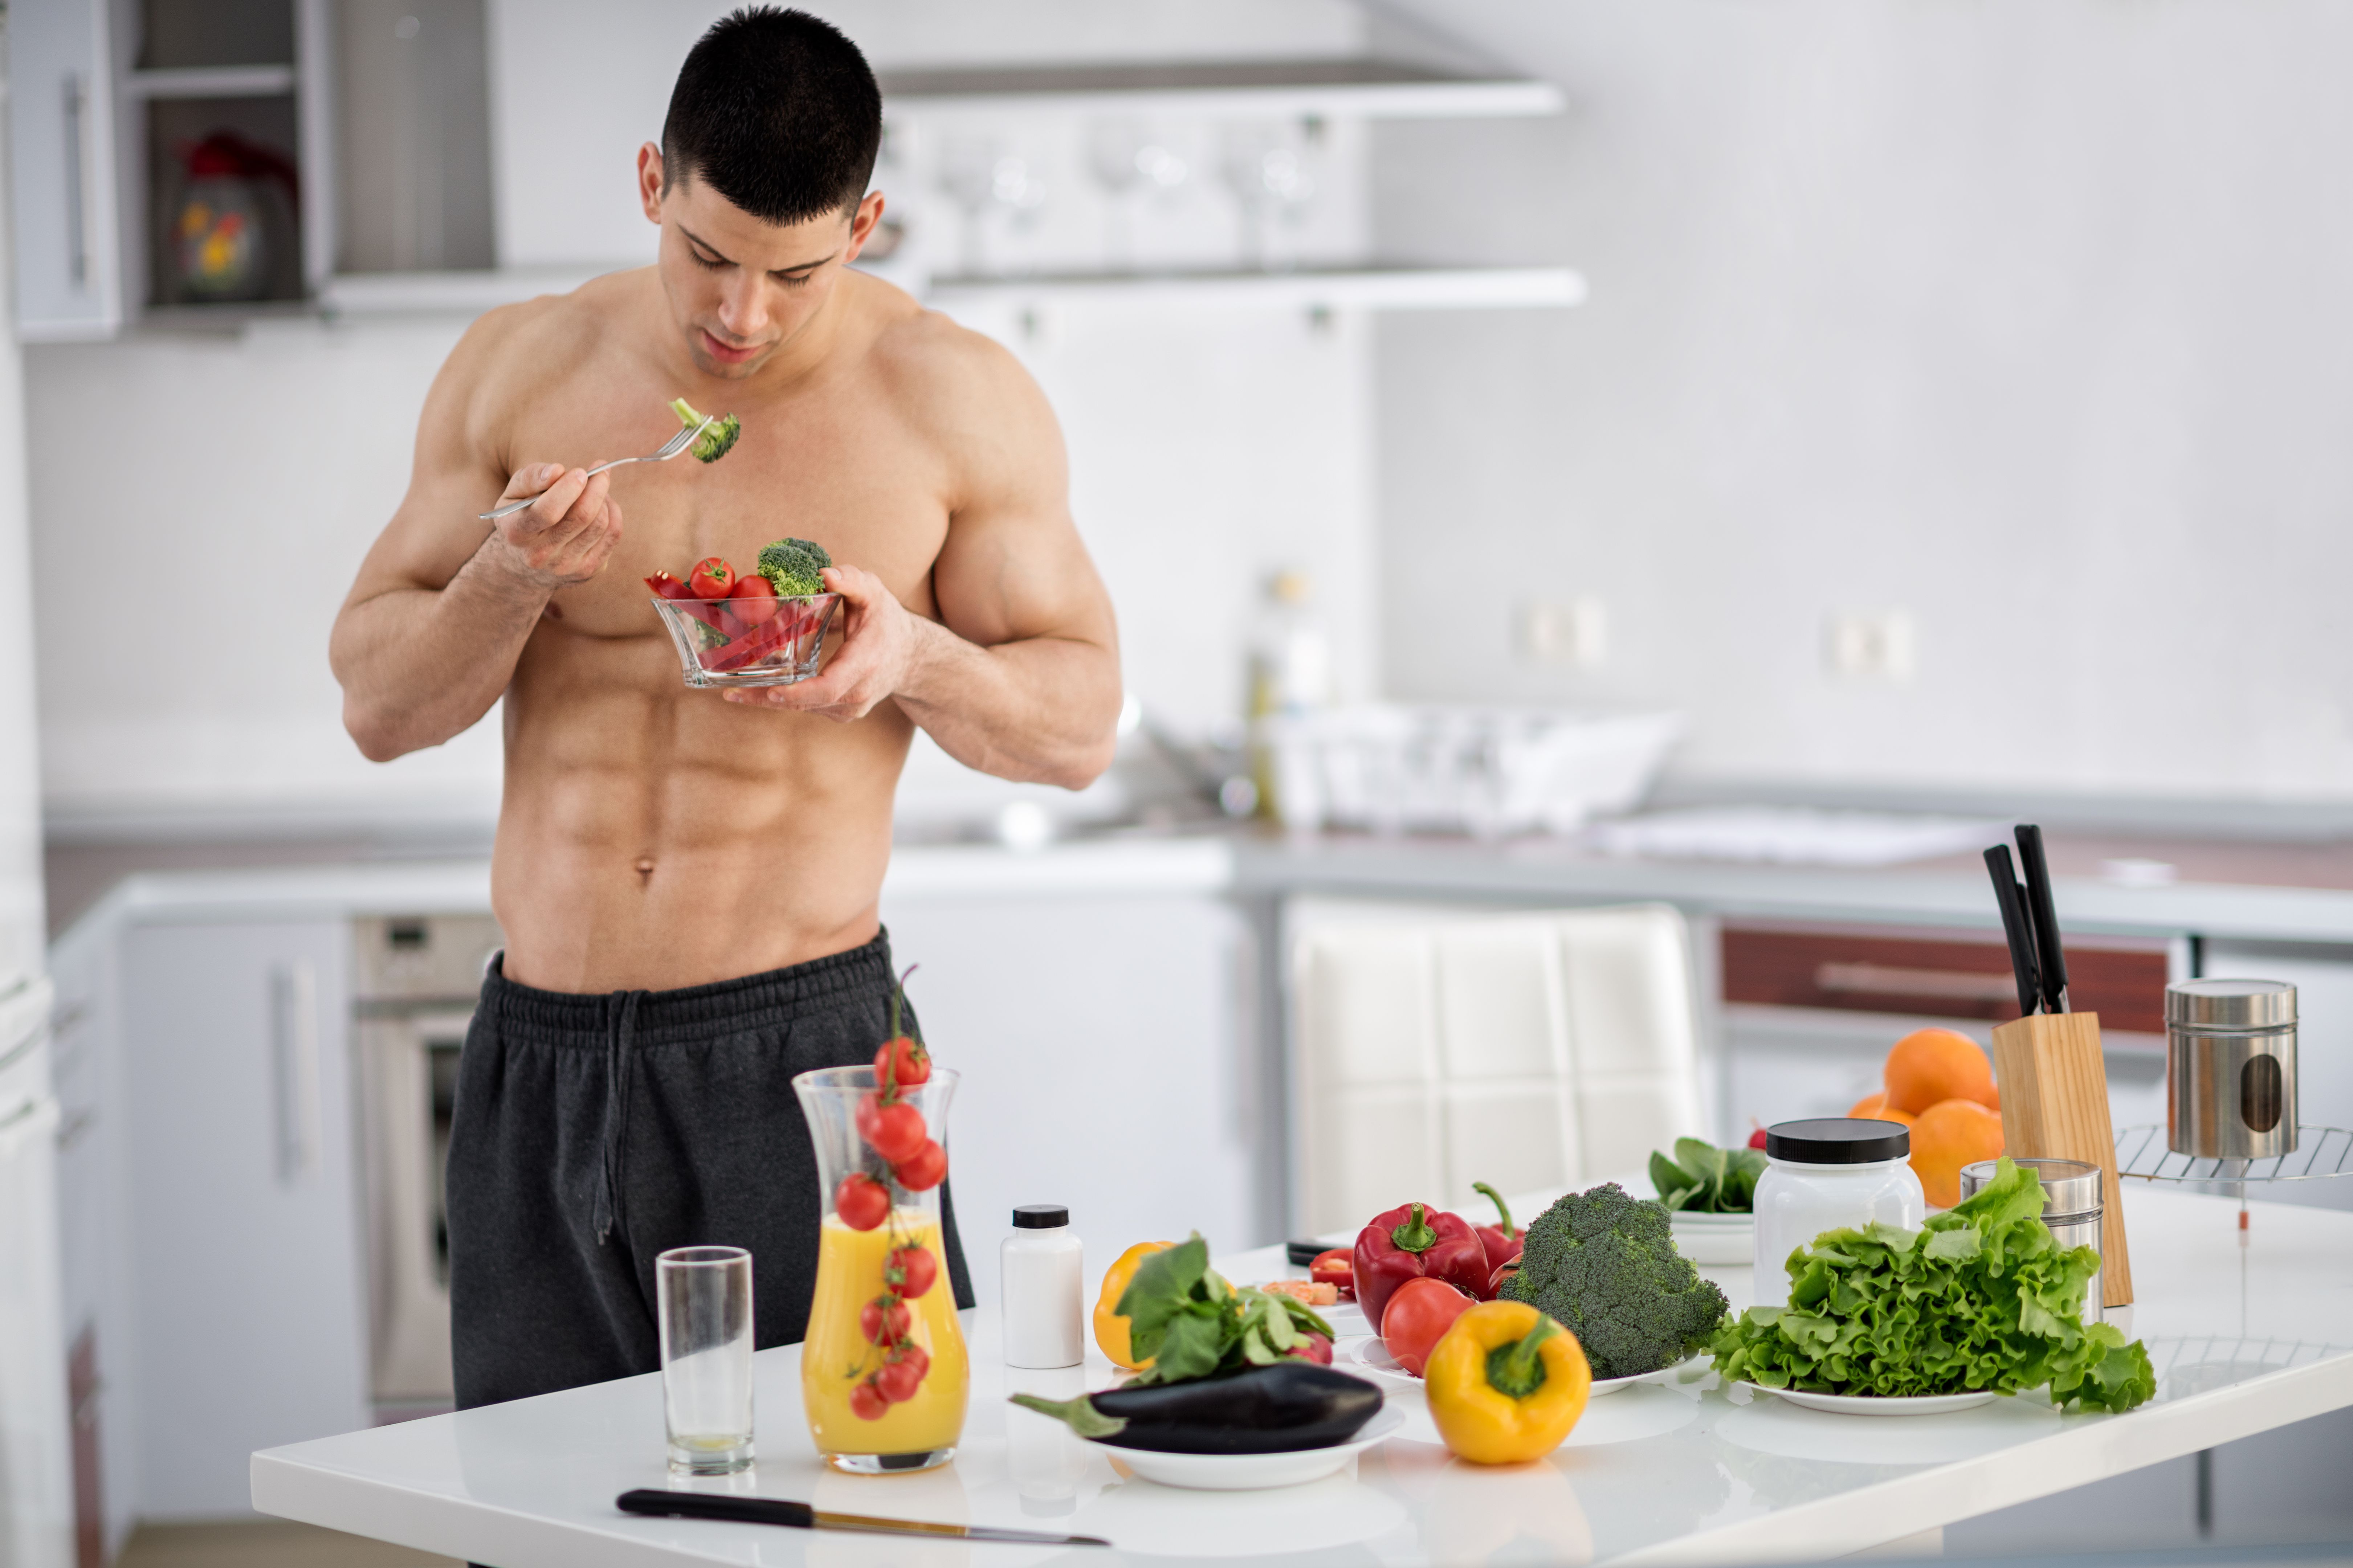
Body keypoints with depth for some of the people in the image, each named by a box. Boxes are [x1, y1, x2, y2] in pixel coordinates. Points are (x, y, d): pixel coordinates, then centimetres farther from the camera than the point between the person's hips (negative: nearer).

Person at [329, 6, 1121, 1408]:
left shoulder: (956, 401, -1)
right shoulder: (516, 373, 5)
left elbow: (1081, 725, 5)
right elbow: (377, 704, 7)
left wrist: (911, 657, -15)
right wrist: (512, 579, -13)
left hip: (795, 1046, -2)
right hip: (542, 1063, 2)